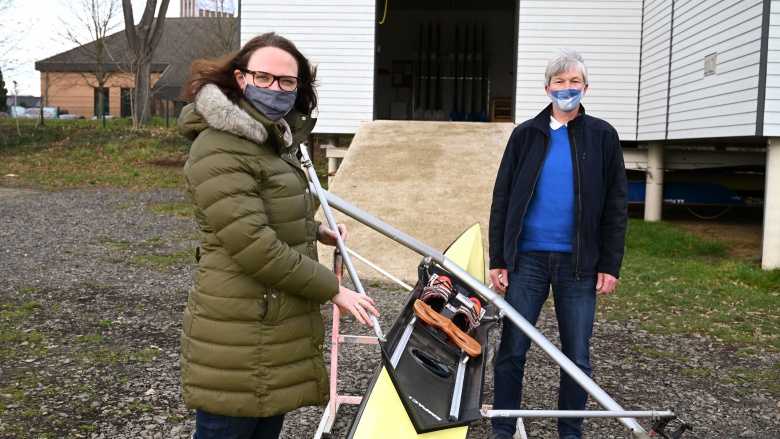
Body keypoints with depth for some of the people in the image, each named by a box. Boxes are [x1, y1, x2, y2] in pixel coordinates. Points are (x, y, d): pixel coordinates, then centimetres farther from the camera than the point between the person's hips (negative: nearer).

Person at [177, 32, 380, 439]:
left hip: (279, 334, 10)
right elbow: (254, 246, -23)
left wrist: (315, 231, 14)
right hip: (238, 342, -9)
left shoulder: (273, 142, 15)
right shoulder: (219, 149, -17)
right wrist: (332, 288, -15)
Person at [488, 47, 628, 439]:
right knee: (512, 349, 3)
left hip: (579, 261, 0)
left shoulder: (602, 137, 6)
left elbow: (616, 206, 4)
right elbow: (501, 200, 5)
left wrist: (610, 265, -3)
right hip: (527, 258, 0)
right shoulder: (526, 135, 7)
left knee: (577, 355, 7)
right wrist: (497, 259, 0)